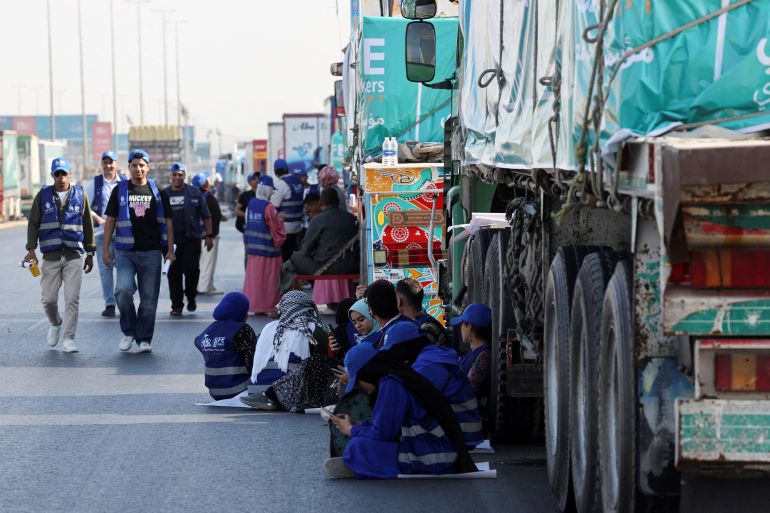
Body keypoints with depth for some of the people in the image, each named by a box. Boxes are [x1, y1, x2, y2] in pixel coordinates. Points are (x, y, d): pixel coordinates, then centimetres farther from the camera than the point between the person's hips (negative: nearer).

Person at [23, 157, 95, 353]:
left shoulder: (80, 195, 6)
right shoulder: (43, 196, 6)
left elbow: (88, 225, 11)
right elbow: (33, 223, 6)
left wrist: (90, 253, 11)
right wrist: (31, 249, -6)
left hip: (74, 256, -1)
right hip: (51, 256, 1)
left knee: (72, 299, -7)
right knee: (48, 298, 2)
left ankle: (68, 339, -3)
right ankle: (55, 324, 31)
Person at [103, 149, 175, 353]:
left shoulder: (158, 192, 8)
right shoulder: (120, 191, 7)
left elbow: (168, 222, 9)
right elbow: (110, 220, 9)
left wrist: (170, 250, 2)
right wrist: (106, 248, 2)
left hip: (151, 252, 1)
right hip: (125, 252, -1)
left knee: (149, 298, 2)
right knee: (124, 290, -17)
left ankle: (144, 338, 12)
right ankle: (129, 331, 2)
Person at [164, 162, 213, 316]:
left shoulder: (194, 193, 4)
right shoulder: (164, 194, 9)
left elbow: (206, 216, 6)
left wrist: (209, 235, -1)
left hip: (192, 239, -2)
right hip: (172, 241, 2)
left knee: (191, 268, -10)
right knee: (174, 273, 2)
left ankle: (191, 296, 15)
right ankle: (176, 305, 9)